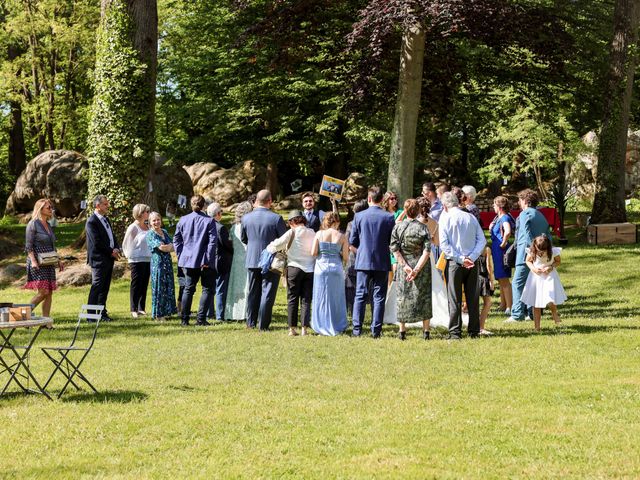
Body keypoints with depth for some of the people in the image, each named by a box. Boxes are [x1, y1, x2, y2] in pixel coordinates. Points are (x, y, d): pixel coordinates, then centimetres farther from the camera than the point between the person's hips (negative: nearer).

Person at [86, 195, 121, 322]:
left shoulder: (106, 220, 17)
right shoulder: (92, 222, -13)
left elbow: (112, 236, 20)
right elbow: (97, 242, -18)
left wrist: (116, 249, 0)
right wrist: (111, 252, -12)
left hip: (109, 259, 9)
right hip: (99, 259, -9)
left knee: (104, 288, 11)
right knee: (97, 287, -8)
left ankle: (102, 313, 17)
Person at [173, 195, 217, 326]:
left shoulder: (183, 220, 3)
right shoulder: (209, 221, -8)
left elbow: (176, 240, 7)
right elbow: (212, 242, -13)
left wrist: (180, 256, 12)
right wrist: (208, 260, -11)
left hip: (187, 260, 4)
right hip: (204, 261, -4)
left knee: (188, 288, 13)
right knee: (207, 289, 4)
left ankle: (184, 319, 12)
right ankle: (201, 319, -3)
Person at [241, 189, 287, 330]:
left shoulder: (246, 218, -3)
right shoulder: (276, 218, -15)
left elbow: (243, 238, 10)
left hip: (252, 260, 4)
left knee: (253, 292, 15)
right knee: (267, 293, 1)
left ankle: (251, 322, 20)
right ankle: (263, 325, 0)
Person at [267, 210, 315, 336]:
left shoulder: (292, 233, -5)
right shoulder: (312, 233, 4)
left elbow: (276, 245, -1)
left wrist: (269, 247, 18)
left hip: (294, 268, -2)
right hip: (310, 270, 2)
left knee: (292, 299, 7)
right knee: (306, 300, 5)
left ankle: (292, 329, 5)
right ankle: (304, 328, 0)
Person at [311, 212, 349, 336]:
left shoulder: (319, 234, -3)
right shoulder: (341, 237, -3)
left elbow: (313, 253, -4)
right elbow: (345, 257, -4)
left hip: (321, 267, 0)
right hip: (336, 268, 0)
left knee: (322, 298, 9)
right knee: (336, 298, 11)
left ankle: (322, 327, 11)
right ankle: (336, 327, 13)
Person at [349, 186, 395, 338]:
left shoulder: (359, 216, -4)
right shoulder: (389, 217, -5)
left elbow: (352, 241, 0)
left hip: (363, 261, 0)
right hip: (382, 262, 0)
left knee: (360, 296, 5)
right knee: (379, 297, 5)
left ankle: (357, 329, 1)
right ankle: (376, 330, 3)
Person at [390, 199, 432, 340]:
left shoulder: (398, 227, -3)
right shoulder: (423, 228, -4)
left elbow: (394, 249, -8)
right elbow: (427, 251, -12)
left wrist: (405, 265, -10)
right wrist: (417, 269, -14)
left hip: (404, 266, 0)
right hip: (422, 266, 0)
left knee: (403, 296, 9)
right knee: (424, 296, 8)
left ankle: (402, 330, 10)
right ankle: (426, 331, 8)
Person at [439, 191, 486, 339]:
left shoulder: (445, 218, -4)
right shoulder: (471, 217, 7)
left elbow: (444, 244, -12)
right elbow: (482, 240, 2)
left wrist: (460, 259, -12)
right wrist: (471, 257, -6)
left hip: (454, 262, -3)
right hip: (472, 263, 3)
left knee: (455, 299, 0)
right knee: (473, 298, 8)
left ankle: (455, 332, -2)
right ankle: (474, 331, 11)